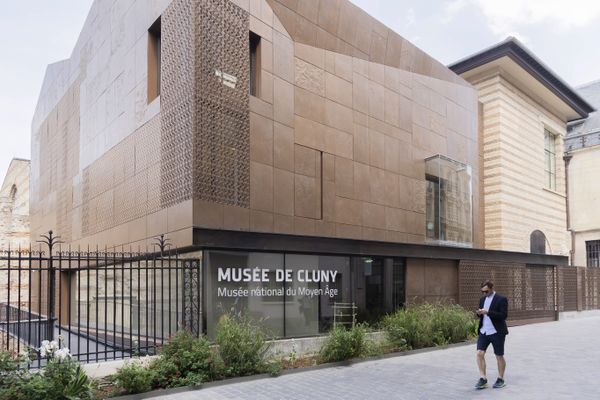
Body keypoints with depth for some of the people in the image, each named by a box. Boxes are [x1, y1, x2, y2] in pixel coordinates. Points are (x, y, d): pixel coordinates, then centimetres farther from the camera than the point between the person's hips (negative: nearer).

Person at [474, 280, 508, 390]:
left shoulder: (502, 299, -8)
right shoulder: (482, 299, 12)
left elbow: (504, 315, -17)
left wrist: (488, 312, -25)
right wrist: (479, 313, -6)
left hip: (497, 332, -5)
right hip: (483, 331, 5)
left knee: (499, 356, 8)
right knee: (479, 353, -6)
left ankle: (501, 379, 23)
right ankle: (483, 379, 0)